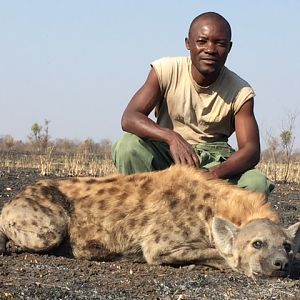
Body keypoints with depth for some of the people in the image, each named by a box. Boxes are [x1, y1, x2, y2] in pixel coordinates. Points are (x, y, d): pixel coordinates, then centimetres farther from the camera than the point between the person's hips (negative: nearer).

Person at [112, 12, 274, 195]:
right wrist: (172, 138, -40)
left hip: (214, 162, 1)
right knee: (128, 146, -31)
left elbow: (251, 150, -18)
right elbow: (129, 118, -21)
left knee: (257, 184, -29)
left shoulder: (241, 92, -9)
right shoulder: (165, 71, -11)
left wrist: (215, 174, -40)